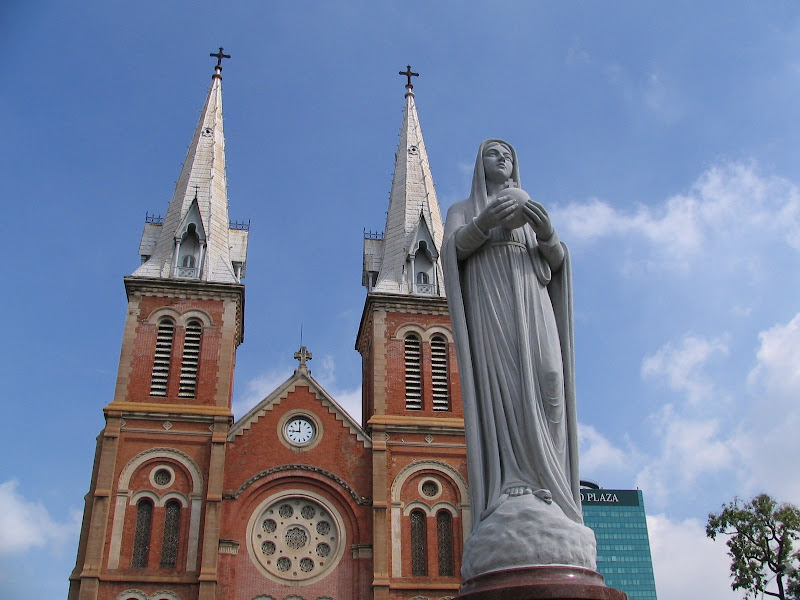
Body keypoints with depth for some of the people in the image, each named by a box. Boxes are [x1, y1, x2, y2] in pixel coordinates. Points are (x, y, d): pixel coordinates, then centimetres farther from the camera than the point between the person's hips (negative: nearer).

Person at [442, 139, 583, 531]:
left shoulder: (531, 211, 31)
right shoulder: (464, 209, 24)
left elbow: (557, 263, 15)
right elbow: (452, 248, 2)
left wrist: (547, 235, -7)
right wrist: (483, 224, -17)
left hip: (532, 302, 3)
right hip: (488, 301, -3)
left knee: (546, 376, -18)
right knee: (501, 381, -22)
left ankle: (546, 485, -25)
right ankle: (511, 484, -33)